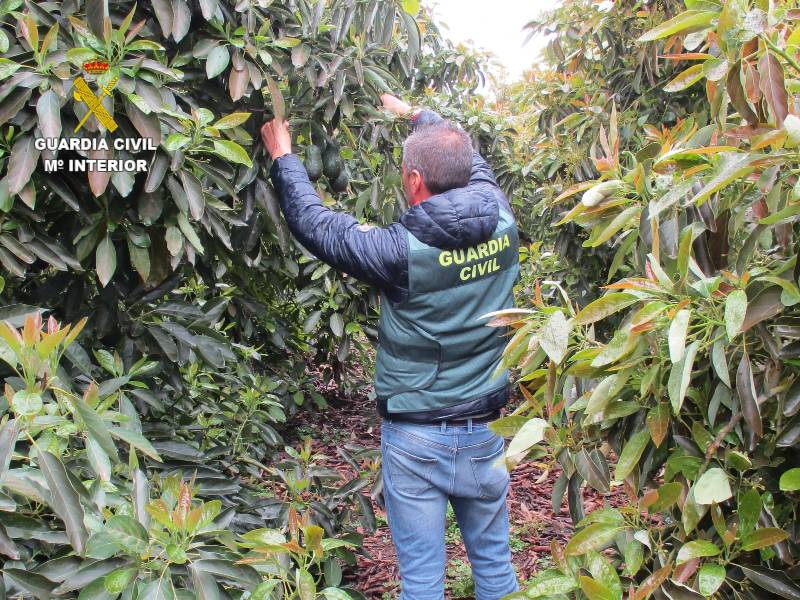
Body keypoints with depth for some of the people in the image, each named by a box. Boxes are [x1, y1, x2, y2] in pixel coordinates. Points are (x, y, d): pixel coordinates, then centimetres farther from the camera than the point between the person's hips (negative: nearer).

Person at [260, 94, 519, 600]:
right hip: (486, 431, 5)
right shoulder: (502, 222, -7)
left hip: (416, 439, -5)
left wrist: (283, 156, 10)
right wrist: (417, 114, 29)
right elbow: (473, 162, 15)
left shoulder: (404, 249, -20)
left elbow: (313, 222, -7)